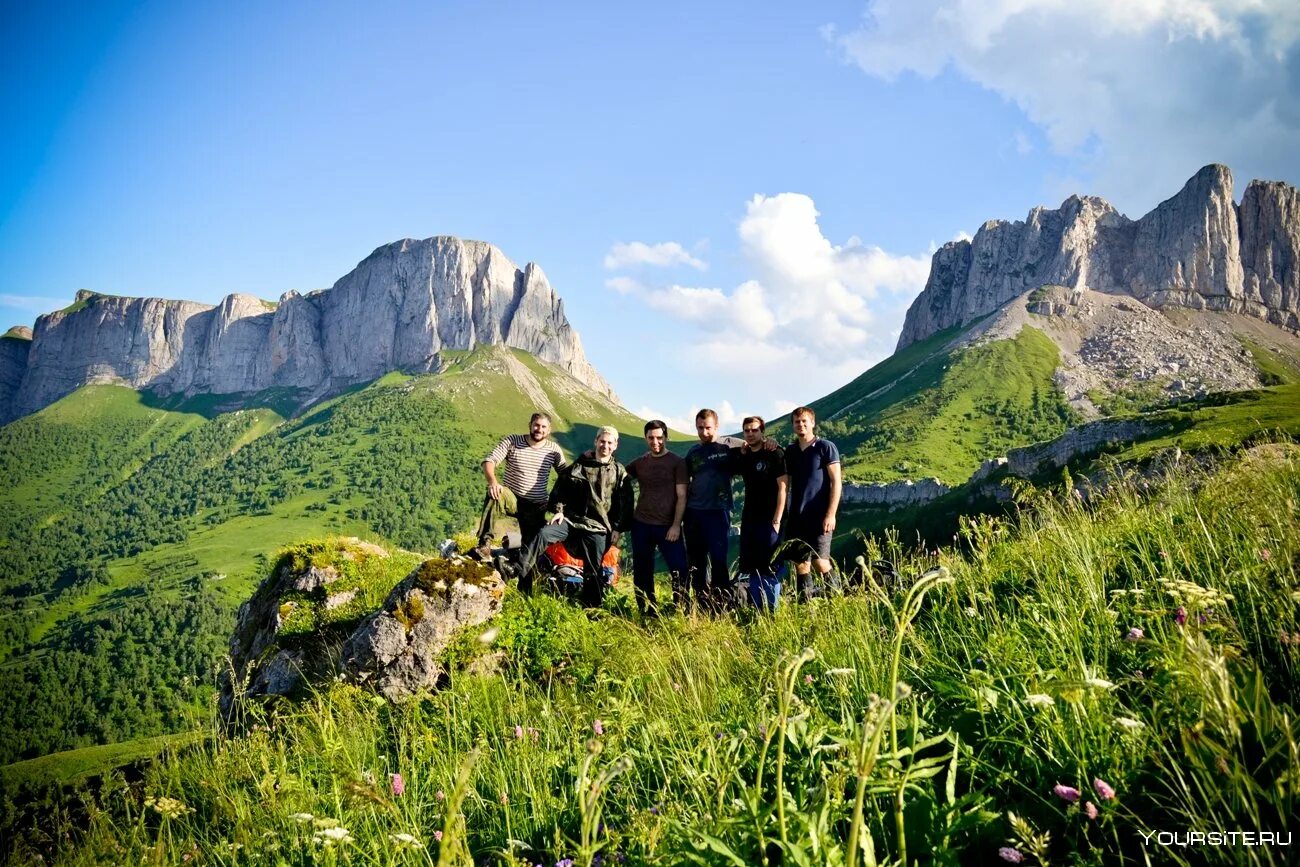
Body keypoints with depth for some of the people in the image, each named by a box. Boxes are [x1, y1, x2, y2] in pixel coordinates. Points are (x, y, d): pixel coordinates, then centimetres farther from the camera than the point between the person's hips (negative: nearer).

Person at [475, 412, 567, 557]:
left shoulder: (553, 450, 0)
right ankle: (485, 544, -32)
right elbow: (489, 461, -15)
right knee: (495, 495, -36)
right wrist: (493, 481, -35)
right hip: (512, 500, -2)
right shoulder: (512, 441, -6)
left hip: (537, 508, 2)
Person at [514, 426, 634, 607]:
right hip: (571, 519, 1)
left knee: (593, 571, -2)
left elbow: (625, 504, 5)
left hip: (598, 527, -1)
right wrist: (559, 510, 0)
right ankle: (517, 572, -30)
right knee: (543, 535, -25)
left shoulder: (620, 473, 7)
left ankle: (592, 606, 12)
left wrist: (618, 528, -2)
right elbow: (560, 488, 13)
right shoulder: (579, 465, 9)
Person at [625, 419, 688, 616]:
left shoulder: (677, 463, -1)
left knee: (679, 570, -10)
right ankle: (648, 614, 20)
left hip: (667, 526, -4)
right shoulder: (639, 463, 8)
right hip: (641, 525, 4)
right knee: (642, 573, 9)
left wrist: (676, 525, -12)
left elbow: (681, 496, -5)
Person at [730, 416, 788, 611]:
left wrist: (777, 520, -16)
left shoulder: (775, 454, -6)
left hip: (769, 519, -6)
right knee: (751, 566, 9)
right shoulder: (741, 456, 11)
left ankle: (771, 611, 2)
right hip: (749, 518, 6)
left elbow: (783, 488, -10)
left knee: (770, 566, -5)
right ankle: (757, 610, 17)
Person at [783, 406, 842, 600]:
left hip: (819, 516, -5)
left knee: (820, 561, -9)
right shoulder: (790, 451, 12)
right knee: (800, 562, 5)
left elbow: (836, 482, -7)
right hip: (796, 516, 5)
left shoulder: (826, 447, -3)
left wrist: (831, 514, -13)